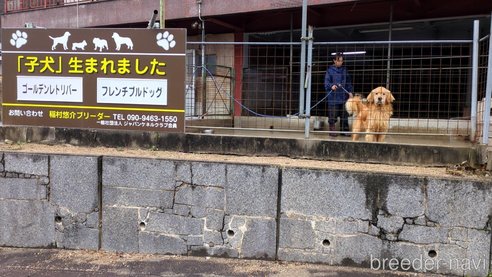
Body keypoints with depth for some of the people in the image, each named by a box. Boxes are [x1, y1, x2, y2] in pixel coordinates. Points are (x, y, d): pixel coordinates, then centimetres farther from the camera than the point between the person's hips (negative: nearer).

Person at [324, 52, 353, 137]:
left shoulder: (344, 70, 12)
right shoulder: (330, 70, -1)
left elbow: (348, 82, 17)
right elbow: (326, 82, -5)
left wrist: (350, 92, 7)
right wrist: (331, 86, -25)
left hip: (344, 96, 4)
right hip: (333, 97, -4)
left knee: (344, 114, 8)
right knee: (333, 115, -2)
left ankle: (344, 130, 18)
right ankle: (332, 130, 11)